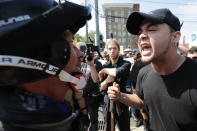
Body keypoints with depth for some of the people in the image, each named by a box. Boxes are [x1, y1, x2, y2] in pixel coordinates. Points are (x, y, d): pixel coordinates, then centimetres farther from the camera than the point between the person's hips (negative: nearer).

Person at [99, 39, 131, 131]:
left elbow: (119, 72, -30)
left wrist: (105, 70, -13)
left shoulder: (126, 64, -6)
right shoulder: (105, 66, 5)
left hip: (122, 104, -3)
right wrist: (106, 80, -19)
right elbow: (102, 87, 2)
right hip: (108, 103, 3)